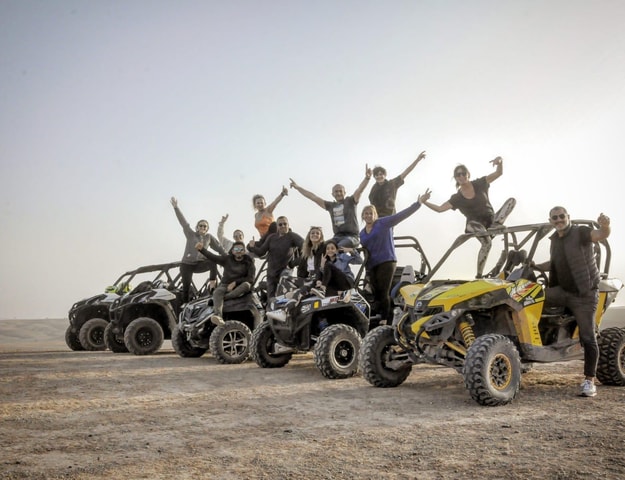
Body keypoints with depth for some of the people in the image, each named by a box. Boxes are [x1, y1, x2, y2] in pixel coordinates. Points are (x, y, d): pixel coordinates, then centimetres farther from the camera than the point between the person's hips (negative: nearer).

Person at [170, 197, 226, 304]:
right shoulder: (191, 235, 1)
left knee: (213, 261, -26)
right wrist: (176, 207, -11)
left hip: (200, 264, 1)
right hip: (187, 264, -1)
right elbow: (183, 222, -4)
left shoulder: (209, 237, 7)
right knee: (186, 287, -5)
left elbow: (218, 247, 7)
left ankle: (212, 282, -20)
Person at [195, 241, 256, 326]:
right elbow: (212, 257, -3)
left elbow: (251, 279, -4)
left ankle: (223, 297, -39)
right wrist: (202, 249, -19)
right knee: (217, 292, -34)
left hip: (240, 287, 0)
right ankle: (218, 316, -59)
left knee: (246, 285, -35)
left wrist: (235, 282, -13)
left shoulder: (248, 262, 5)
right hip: (225, 285, 0)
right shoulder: (227, 259, 9)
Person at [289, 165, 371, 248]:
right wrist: (297, 187, 22)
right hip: (337, 236, 4)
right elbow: (314, 197, 22)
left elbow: (359, 190, -10)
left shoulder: (350, 201, 7)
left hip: (351, 236, -4)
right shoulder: (331, 205, 19)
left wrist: (367, 178, -30)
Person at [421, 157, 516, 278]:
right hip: (476, 225, -3)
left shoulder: (479, 184, 2)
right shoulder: (457, 198, 1)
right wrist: (424, 202, -14)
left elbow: (499, 173, -6)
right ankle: (479, 275, -36)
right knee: (487, 242, -40)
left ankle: (496, 225, -32)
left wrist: (500, 162, -28)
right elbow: (440, 209, -3)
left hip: (491, 220, 3)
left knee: (512, 200, -15)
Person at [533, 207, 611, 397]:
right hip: (562, 291, 6)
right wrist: (535, 266, 15)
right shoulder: (555, 239, 12)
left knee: (588, 337, -5)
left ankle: (589, 381, 3)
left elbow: (600, 235, -30)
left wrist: (605, 226, -51)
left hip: (584, 294, -6)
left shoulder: (581, 232, -9)